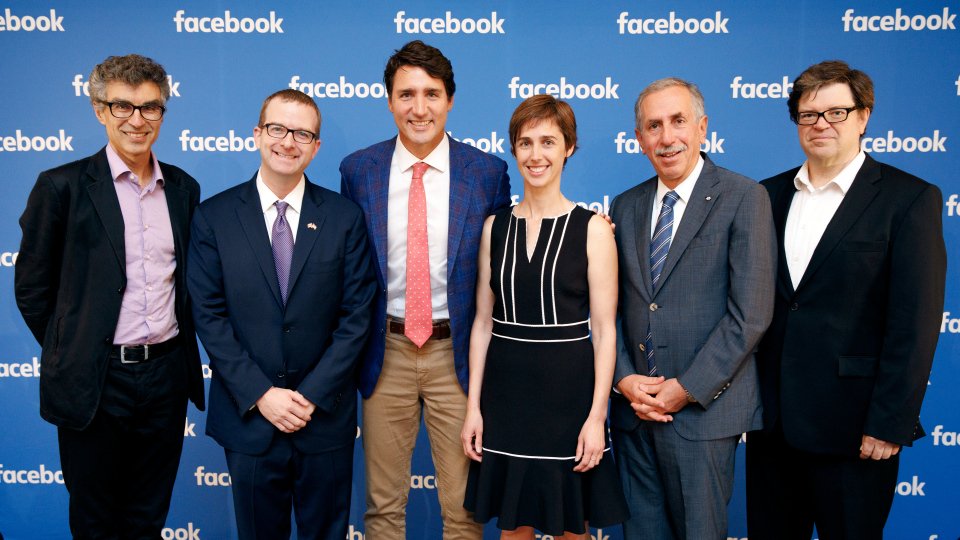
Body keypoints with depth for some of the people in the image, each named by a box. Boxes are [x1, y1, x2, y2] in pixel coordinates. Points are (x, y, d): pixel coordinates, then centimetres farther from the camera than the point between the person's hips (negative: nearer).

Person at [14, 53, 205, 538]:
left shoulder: (184, 188, 6)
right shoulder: (62, 186, -7)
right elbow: (31, 287, -1)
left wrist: (179, 347, 10)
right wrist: (68, 354, 3)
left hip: (167, 375, 3)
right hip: (94, 382, -3)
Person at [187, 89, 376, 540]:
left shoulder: (344, 217, -2)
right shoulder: (213, 217, -2)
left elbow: (356, 315, -4)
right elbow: (209, 316, -4)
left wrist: (313, 395, -11)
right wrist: (260, 395, -11)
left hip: (325, 416, 0)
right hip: (248, 416, 0)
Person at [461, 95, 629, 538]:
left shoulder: (592, 229, -5)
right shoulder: (495, 227, 4)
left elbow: (604, 331, -6)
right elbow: (483, 322, 5)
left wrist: (596, 415, -11)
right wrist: (473, 405, 2)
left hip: (568, 393, -2)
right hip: (505, 394, 3)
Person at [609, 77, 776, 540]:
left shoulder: (743, 198, -6)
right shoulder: (625, 207, 9)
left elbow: (751, 312, -12)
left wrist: (686, 390, -13)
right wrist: (624, 378, -4)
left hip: (703, 409, -4)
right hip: (634, 408, 5)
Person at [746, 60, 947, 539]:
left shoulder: (909, 199, -6)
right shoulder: (769, 194, 8)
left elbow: (914, 323, -10)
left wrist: (890, 423, -13)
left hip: (849, 425, -4)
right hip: (771, 417, 4)